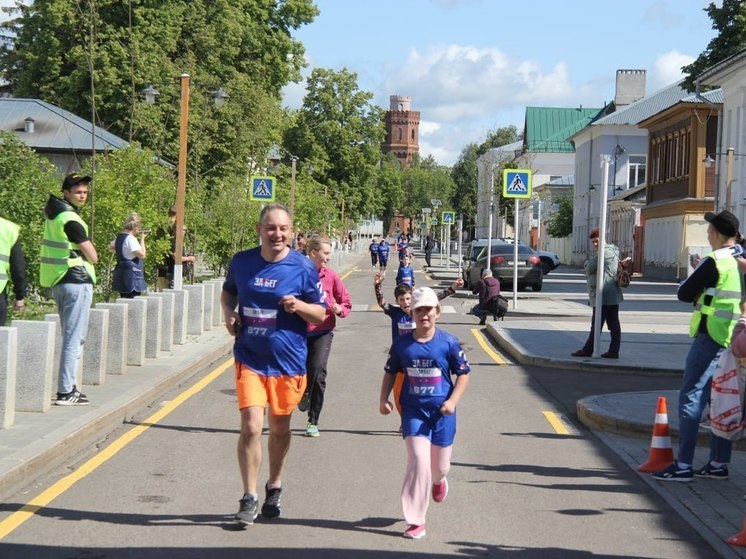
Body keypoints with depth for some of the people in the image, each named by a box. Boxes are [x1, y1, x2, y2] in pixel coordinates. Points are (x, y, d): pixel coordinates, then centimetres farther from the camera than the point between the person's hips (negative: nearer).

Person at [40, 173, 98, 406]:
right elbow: (93, 256, -16)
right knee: (74, 338, -8)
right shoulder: (70, 219, -15)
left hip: (58, 281, 10)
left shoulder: (53, 210, 9)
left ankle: (68, 385, 20)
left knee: (69, 336, 17)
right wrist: (88, 247, 7)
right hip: (77, 281, -10)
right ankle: (65, 392, -9)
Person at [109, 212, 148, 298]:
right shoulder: (131, 239, -15)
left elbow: (111, 248, 29)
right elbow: (142, 255, -20)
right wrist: (142, 239, -12)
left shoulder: (119, 237, 11)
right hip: (132, 274, -9)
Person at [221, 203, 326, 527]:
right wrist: (228, 313, -2)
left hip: (287, 360, 0)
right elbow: (228, 291, 18)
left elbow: (320, 314, -1)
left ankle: (274, 489, 36)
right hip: (250, 358, 0)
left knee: (280, 428, 15)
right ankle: (249, 499, 2)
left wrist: (299, 306, -21)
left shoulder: (303, 267, -7)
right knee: (251, 427, -10)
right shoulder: (242, 262, -1)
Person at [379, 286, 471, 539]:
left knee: (440, 466, 12)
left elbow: (463, 373, 0)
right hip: (413, 411, 0)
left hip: (441, 411, 0)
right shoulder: (402, 344, -2)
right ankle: (415, 521, -5)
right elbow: (390, 372, 10)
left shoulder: (449, 343, -6)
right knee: (418, 460, -14)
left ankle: (438, 480, 54)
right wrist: (383, 398, -1)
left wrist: (453, 400, -11)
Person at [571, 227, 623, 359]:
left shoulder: (601, 252, -13)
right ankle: (614, 351, 6)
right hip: (613, 294, 10)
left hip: (603, 295, -10)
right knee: (614, 324, 5)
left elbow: (589, 269, -11)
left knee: (596, 324, -4)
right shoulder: (613, 251, 18)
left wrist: (588, 262, 6)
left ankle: (588, 350, 2)